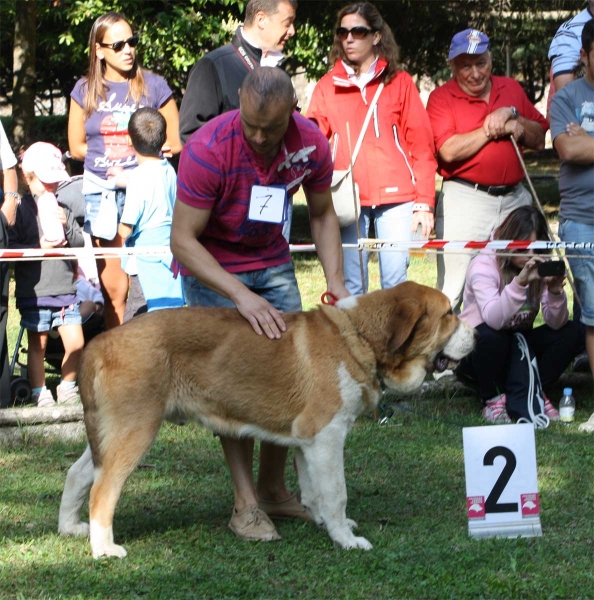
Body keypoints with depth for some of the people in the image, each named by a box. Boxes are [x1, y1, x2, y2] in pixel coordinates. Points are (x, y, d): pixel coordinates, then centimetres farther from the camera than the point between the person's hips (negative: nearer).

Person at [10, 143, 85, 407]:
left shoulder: (63, 209, 11)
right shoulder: (21, 209, -3)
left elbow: (80, 244, 8)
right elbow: (10, 247, -9)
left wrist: (67, 226, -9)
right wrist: (39, 247, -19)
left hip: (65, 289, 4)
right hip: (34, 292, -4)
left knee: (76, 343, 2)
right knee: (37, 345, 5)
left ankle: (67, 388, 19)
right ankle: (40, 394, 16)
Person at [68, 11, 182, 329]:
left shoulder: (153, 86, 2)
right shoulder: (85, 91, 8)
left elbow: (175, 143, 4)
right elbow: (76, 147, 14)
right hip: (100, 193, 2)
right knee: (114, 290, 4)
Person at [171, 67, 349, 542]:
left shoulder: (311, 143, -15)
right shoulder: (208, 150, -29)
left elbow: (322, 214, 3)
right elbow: (183, 241, -27)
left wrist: (335, 280, -11)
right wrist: (241, 296, -36)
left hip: (273, 261, 5)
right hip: (212, 267, -5)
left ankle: (274, 488, 10)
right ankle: (245, 503, -9)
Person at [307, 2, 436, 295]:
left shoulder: (399, 82, 8)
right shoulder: (328, 86, 11)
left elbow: (421, 144, 5)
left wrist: (424, 202, -3)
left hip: (395, 194, -1)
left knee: (395, 279, -4)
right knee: (350, 283, -1)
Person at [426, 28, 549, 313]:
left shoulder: (511, 89, 12)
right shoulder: (442, 97, -3)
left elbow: (539, 139, 12)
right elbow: (449, 151, -16)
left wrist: (514, 117, -6)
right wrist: (493, 128, -9)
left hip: (515, 197, 5)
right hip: (465, 200, -5)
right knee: (454, 288, -5)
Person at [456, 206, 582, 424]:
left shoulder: (541, 267, -7)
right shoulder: (484, 265, -21)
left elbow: (556, 324, -16)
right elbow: (493, 320, -39)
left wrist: (555, 291, -34)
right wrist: (520, 282, -49)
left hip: (517, 352, 5)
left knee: (571, 332, -15)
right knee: (489, 335, -38)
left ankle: (529, 395, -5)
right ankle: (493, 399, -13)